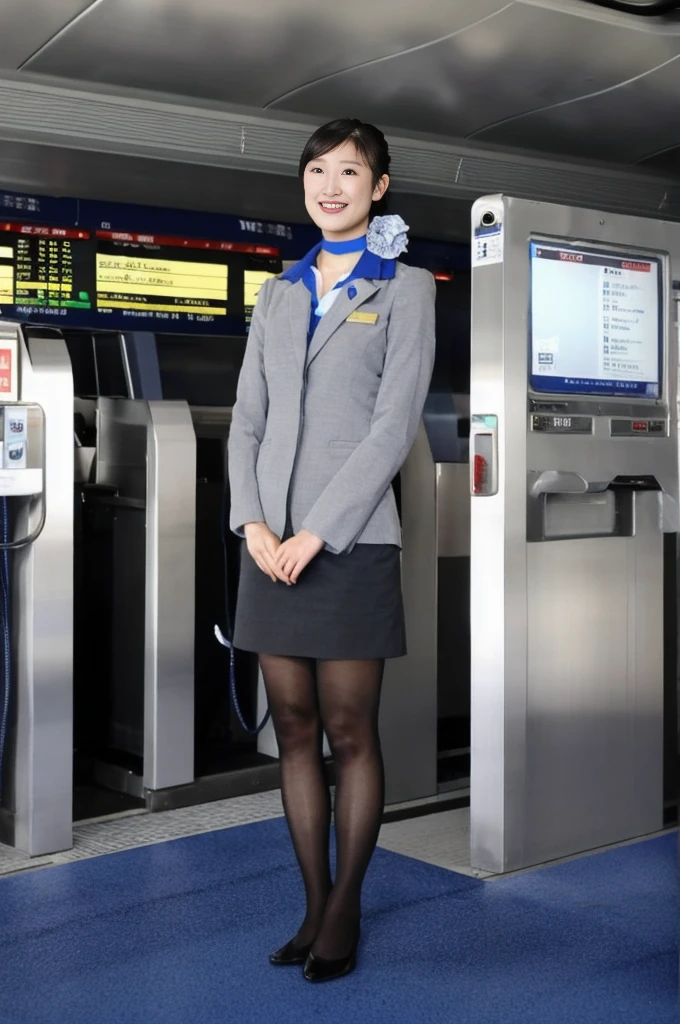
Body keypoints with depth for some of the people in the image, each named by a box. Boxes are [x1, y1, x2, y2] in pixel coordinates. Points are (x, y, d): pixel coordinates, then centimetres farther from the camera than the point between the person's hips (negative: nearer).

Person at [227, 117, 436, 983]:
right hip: (269, 544, 5)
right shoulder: (278, 294, 15)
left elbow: (394, 427, -8)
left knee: (349, 733, 3)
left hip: (350, 542, -4)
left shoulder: (404, 289, 2)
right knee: (294, 730, 9)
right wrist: (254, 525, -6)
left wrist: (316, 533, -14)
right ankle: (313, 906, 20)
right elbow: (247, 421, 10)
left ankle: (344, 912, 16)